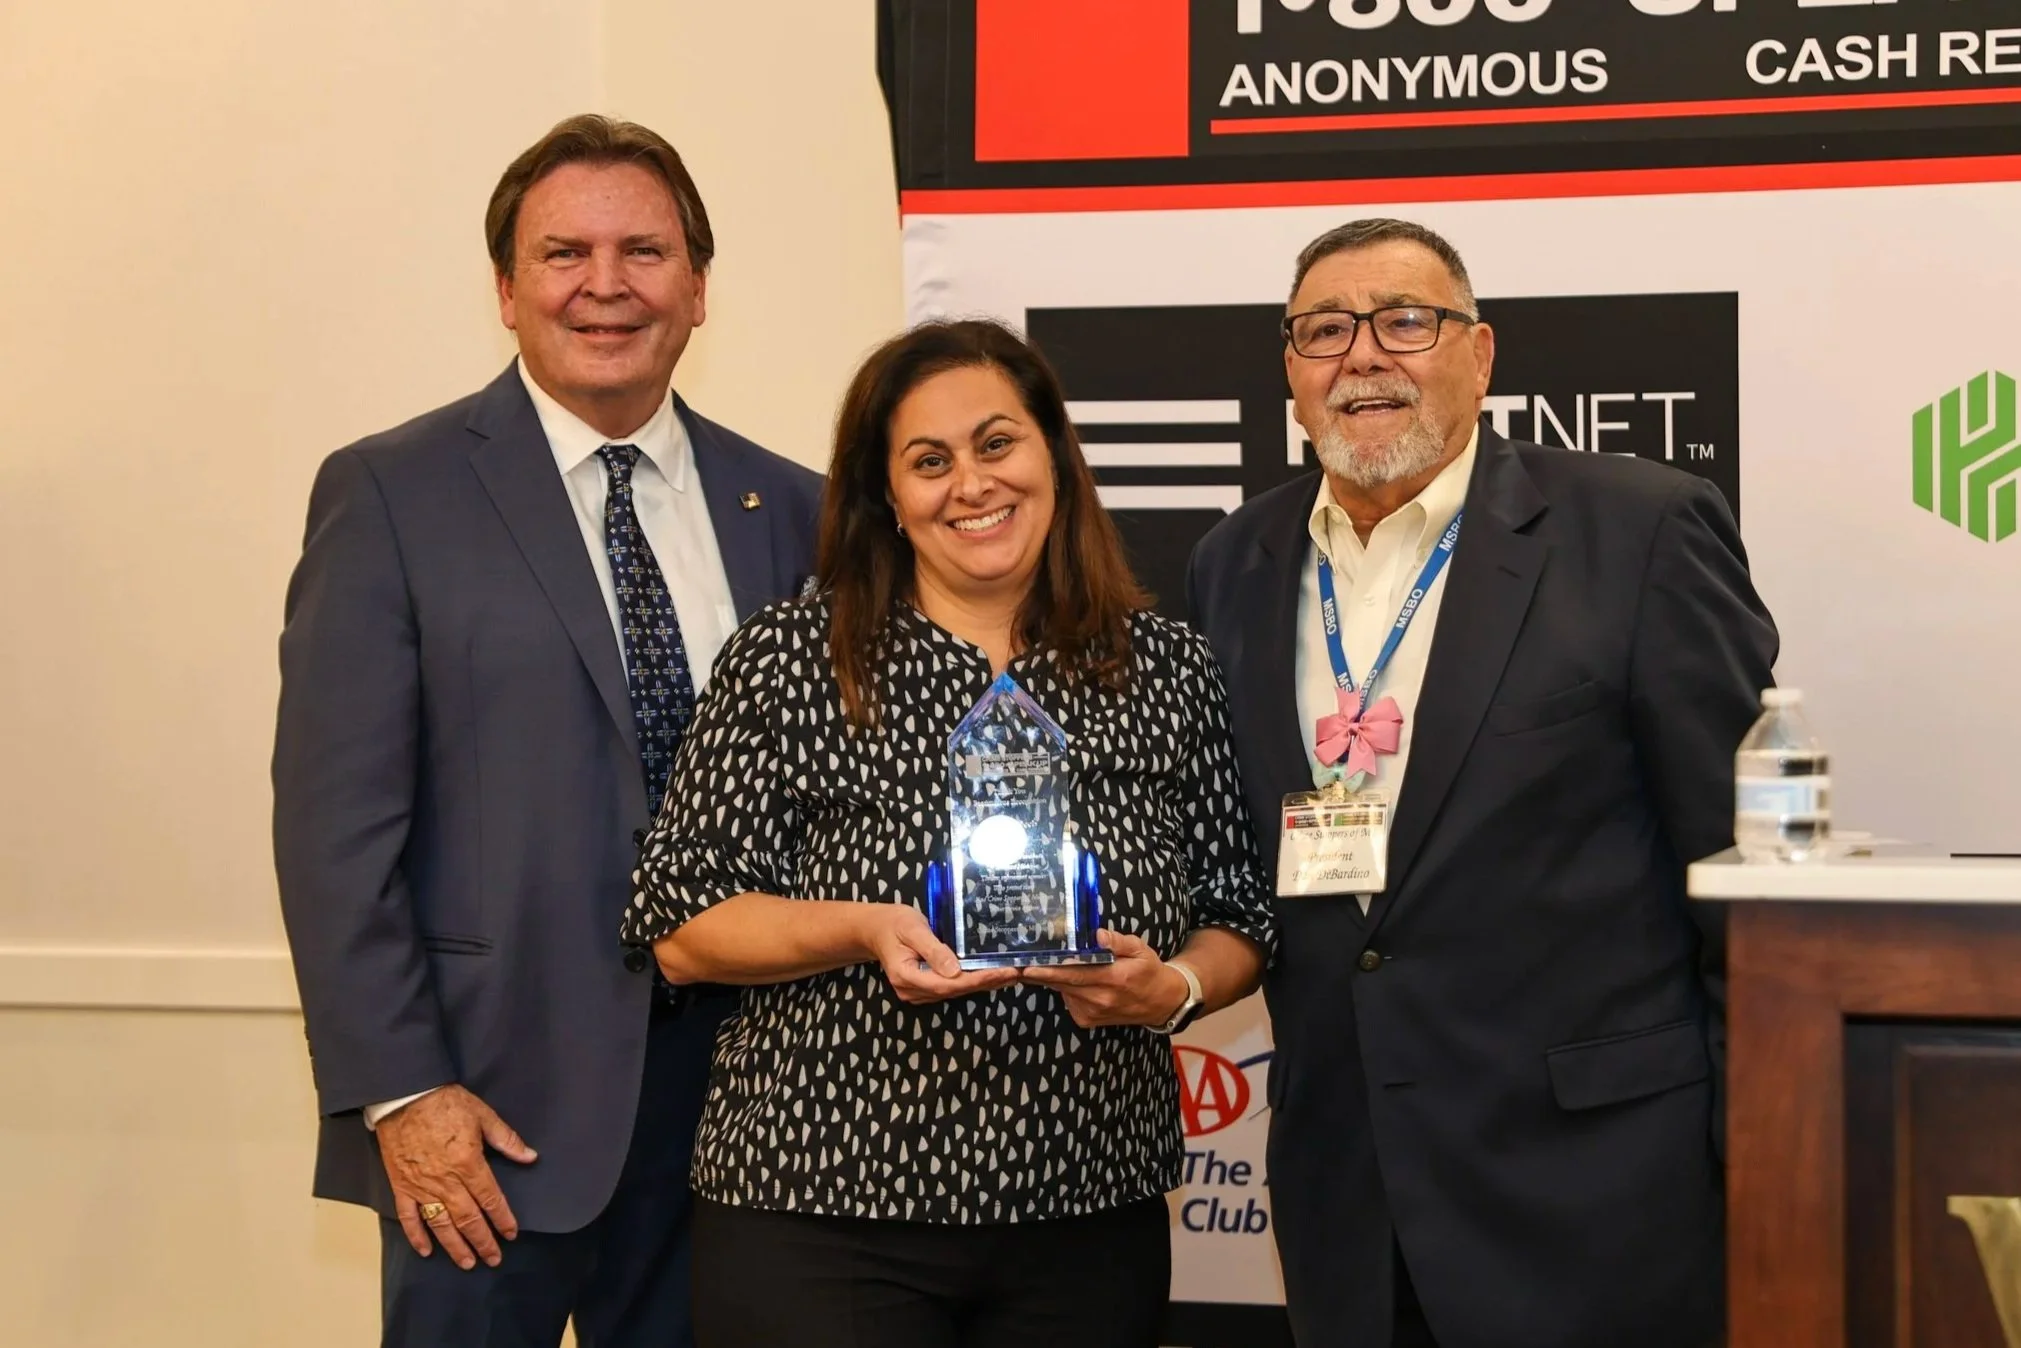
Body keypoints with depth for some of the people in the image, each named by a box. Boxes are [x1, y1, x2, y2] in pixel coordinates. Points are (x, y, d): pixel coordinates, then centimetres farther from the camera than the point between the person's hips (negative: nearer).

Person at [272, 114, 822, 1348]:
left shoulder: (789, 510, 7)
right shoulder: (392, 494, -3)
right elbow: (336, 819, -7)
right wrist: (397, 1089, -12)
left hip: (728, 1090, 3)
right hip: (492, 1092, -3)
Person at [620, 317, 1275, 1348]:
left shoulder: (1166, 667, 5)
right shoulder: (789, 659, -2)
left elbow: (1239, 921, 9)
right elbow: (679, 928, -4)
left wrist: (1174, 988, -12)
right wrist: (862, 930, -20)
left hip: (1089, 1223, 3)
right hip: (819, 1214, -2)